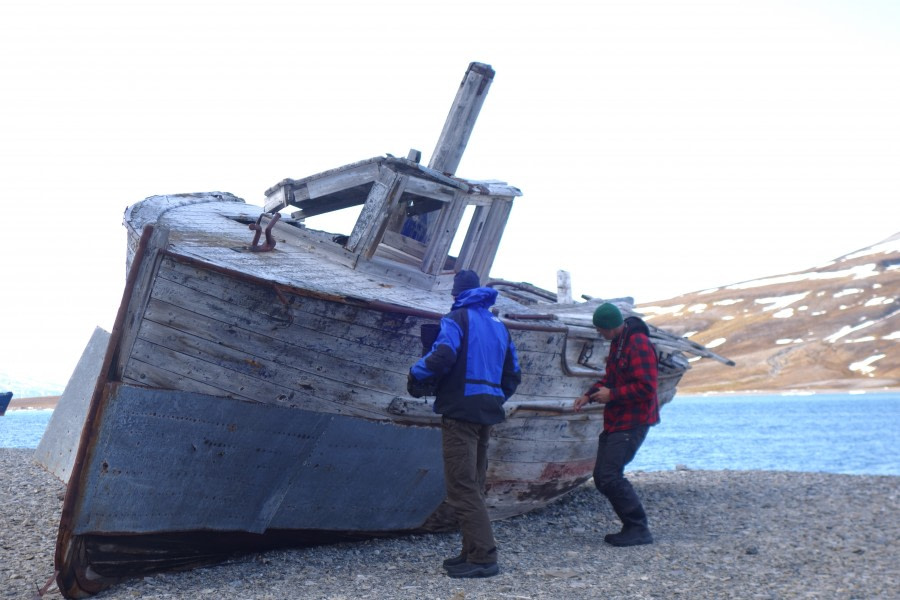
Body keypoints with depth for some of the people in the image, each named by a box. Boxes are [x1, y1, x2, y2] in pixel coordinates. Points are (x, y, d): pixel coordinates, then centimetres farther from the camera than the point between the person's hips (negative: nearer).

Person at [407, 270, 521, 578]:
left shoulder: (457, 318, -4)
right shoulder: (499, 326, 18)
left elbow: (442, 355, -21)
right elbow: (513, 374, 18)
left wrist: (416, 376, -5)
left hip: (460, 409, -8)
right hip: (487, 414, 8)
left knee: (462, 487, -8)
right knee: (473, 486, 14)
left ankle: (483, 556, -13)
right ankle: (474, 553, 16)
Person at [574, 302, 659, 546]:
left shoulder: (639, 344, -17)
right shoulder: (617, 343, 14)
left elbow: (646, 388, -22)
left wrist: (611, 395, -16)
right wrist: (589, 394, 9)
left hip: (632, 422, -10)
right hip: (615, 421, 10)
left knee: (610, 476, -15)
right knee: (601, 477, 9)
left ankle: (638, 530, -4)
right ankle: (632, 527, 16)